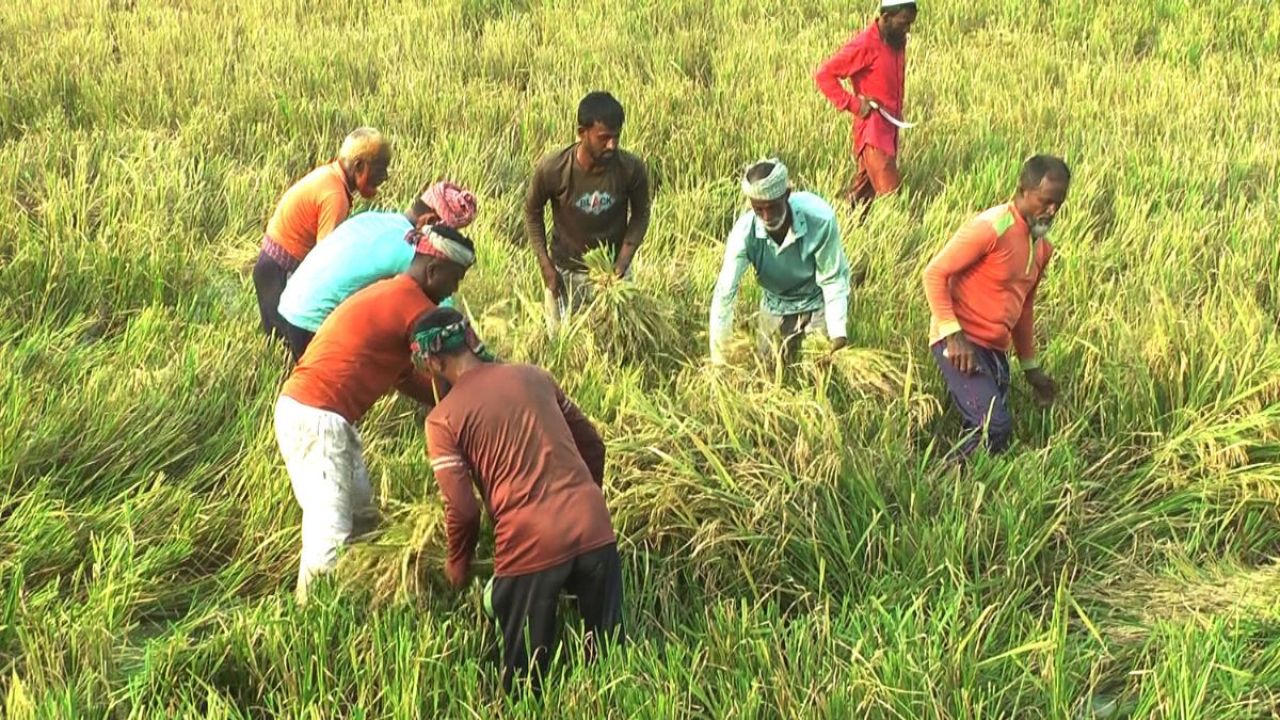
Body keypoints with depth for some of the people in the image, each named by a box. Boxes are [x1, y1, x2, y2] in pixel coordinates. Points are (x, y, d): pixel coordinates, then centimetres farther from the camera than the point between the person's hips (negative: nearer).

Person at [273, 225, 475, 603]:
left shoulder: (390, 295, 19)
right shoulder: (416, 309, -11)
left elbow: (406, 377, 23)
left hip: (306, 408, 10)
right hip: (316, 418, -10)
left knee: (360, 510, 15)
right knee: (332, 531, -11)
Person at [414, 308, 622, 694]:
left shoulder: (443, 418, 0)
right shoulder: (534, 376, 12)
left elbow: (463, 510, -4)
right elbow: (593, 446, 19)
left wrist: (457, 565, 14)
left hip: (531, 546, -4)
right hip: (594, 528, 4)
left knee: (525, 677, 11)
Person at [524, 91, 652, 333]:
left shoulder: (632, 169, -22)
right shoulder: (552, 168, -24)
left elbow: (640, 214, -4)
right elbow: (533, 212, -6)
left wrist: (622, 264, -12)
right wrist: (545, 265, -10)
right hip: (565, 271, -1)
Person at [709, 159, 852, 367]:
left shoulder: (820, 219, -34)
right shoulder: (745, 231, -29)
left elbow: (832, 280, -21)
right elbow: (724, 294, -28)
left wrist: (838, 334, -31)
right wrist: (718, 360, -30)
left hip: (819, 301, -2)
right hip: (776, 305, 2)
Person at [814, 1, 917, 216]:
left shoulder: (897, 42, 7)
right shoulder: (865, 45, -18)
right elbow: (824, 74, -17)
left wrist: (897, 116, 12)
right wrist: (853, 103, -19)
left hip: (890, 130, 8)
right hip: (872, 131, -8)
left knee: (864, 191, 15)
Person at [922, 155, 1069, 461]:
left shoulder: (1042, 247, 13)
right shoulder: (990, 228, -14)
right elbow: (935, 274, -15)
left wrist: (1030, 366, 26)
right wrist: (953, 335, -22)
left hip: (996, 350, 9)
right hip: (961, 344, -9)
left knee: (994, 434, 3)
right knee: (995, 427, -23)